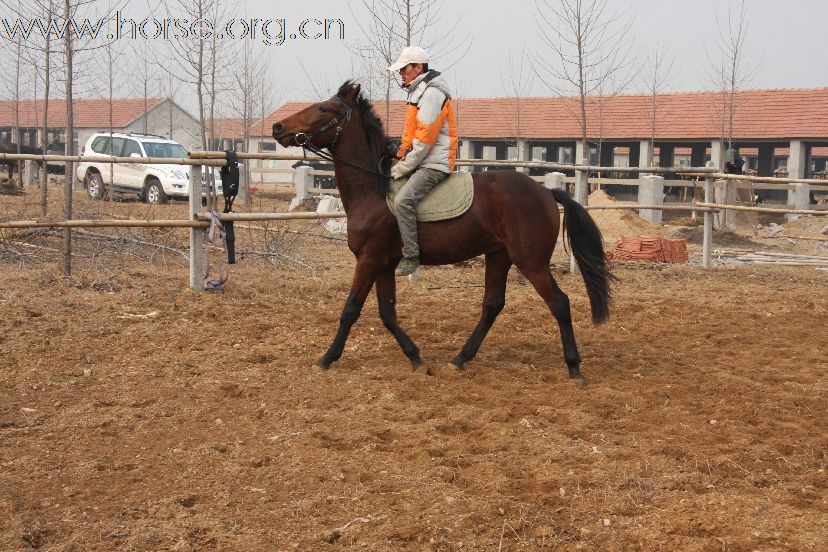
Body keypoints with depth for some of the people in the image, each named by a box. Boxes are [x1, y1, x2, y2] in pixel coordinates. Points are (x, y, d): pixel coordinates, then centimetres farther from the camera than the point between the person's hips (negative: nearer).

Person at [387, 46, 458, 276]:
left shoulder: (431, 93, -16)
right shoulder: (419, 91, 18)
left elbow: (424, 140, -21)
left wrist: (401, 169, -16)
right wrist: (400, 158, 10)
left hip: (433, 165, -11)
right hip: (421, 162, 11)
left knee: (403, 201, -27)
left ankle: (411, 256, -23)